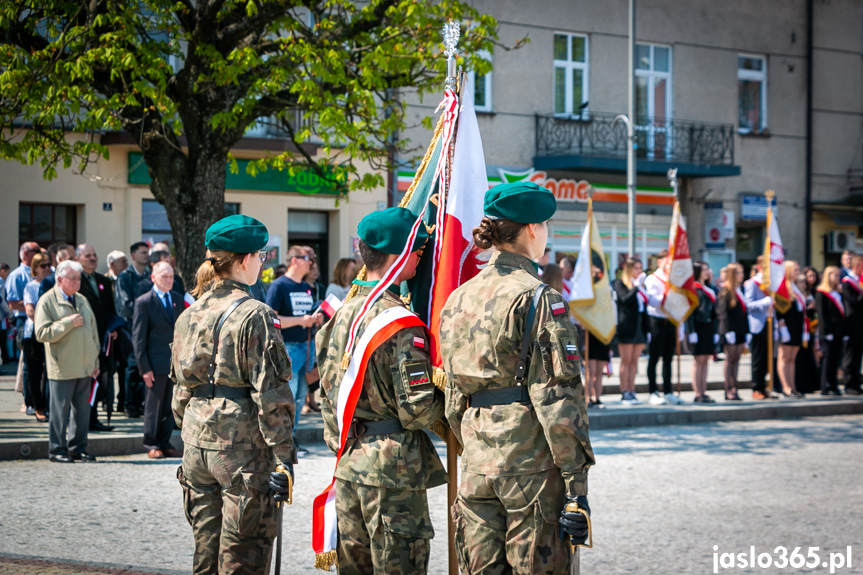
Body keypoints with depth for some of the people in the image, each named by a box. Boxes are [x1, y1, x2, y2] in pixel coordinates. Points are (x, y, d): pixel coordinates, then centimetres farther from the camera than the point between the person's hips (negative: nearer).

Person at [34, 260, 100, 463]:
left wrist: (95, 361, 15)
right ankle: (57, 450, 8)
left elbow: (93, 331, 20)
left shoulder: (82, 300, 15)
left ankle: (78, 448, 17)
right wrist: (68, 323, -18)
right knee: (60, 411, -1)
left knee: (83, 411, 8)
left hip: (85, 368, 6)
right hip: (62, 368, -6)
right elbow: (42, 333, -14)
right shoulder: (47, 301, -5)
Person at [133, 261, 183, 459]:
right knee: (154, 406, 2)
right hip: (156, 364, -5)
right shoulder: (144, 302, -6)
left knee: (170, 406, 9)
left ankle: (165, 443, 18)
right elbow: (138, 337, -7)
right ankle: (151, 445, 12)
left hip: (176, 362, 5)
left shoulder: (178, 299, 11)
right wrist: (144, 367, -12)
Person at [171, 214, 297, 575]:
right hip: (242, 448, -7)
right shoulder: (254, 316, -12)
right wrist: (283, 457, -12)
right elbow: (271, 394, -15)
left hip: (197, 443, 7)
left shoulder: (189, 316, 9)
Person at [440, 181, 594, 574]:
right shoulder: (537, 299, -10)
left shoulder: (458, 299, 11)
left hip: (477, 465, 6)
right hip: (531, 459, -6)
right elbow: (556, 399, -14)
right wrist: (576, 483, -12)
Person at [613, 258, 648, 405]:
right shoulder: (620, 283, -1)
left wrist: (647, 329, 15)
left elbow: (644, 308, 18)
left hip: (639, 327, 6)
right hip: (627, 327, -6)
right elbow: (625, 299, -18)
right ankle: (624, 393, -3)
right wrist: (636, 286, -18)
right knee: (626, 361, -4)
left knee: (634, 361, 6)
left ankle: (631, 392, 8)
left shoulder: (639, 285, 18)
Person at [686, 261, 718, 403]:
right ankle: (698, 395, -4)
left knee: (705, 361, 7)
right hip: (698, 327, -7)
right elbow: (689, 312, -11)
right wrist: (692, 332, -17)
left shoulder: (709, 290, 17)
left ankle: (703, 393, 9)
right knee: (698, 361, -6)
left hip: (708, 328, 7)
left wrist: (715, 332, 14)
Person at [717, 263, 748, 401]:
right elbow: (723, 312, -13)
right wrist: (728, 331, -19)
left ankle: (733, 389, 9)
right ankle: (729, 390, 0)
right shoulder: (725, 291, -8)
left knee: (736, 359, 7)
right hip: (731, 330, -7)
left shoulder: (740, 290, 14)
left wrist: (747, 330, 14)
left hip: (740, 330, 7)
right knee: (730, 359, -3)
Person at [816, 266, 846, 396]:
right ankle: (826, 388, -3)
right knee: (828, 359, -6)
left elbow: (842, 313, 17)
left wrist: (845, 331, 10)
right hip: (828, 332, -7)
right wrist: (826, 332, -17)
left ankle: (833, 386, 12)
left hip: (838, 332, 7)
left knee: (836, 359, 7)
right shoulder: (821, 293, -4)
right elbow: (822, 314, -10)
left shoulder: (838, 294, 18)